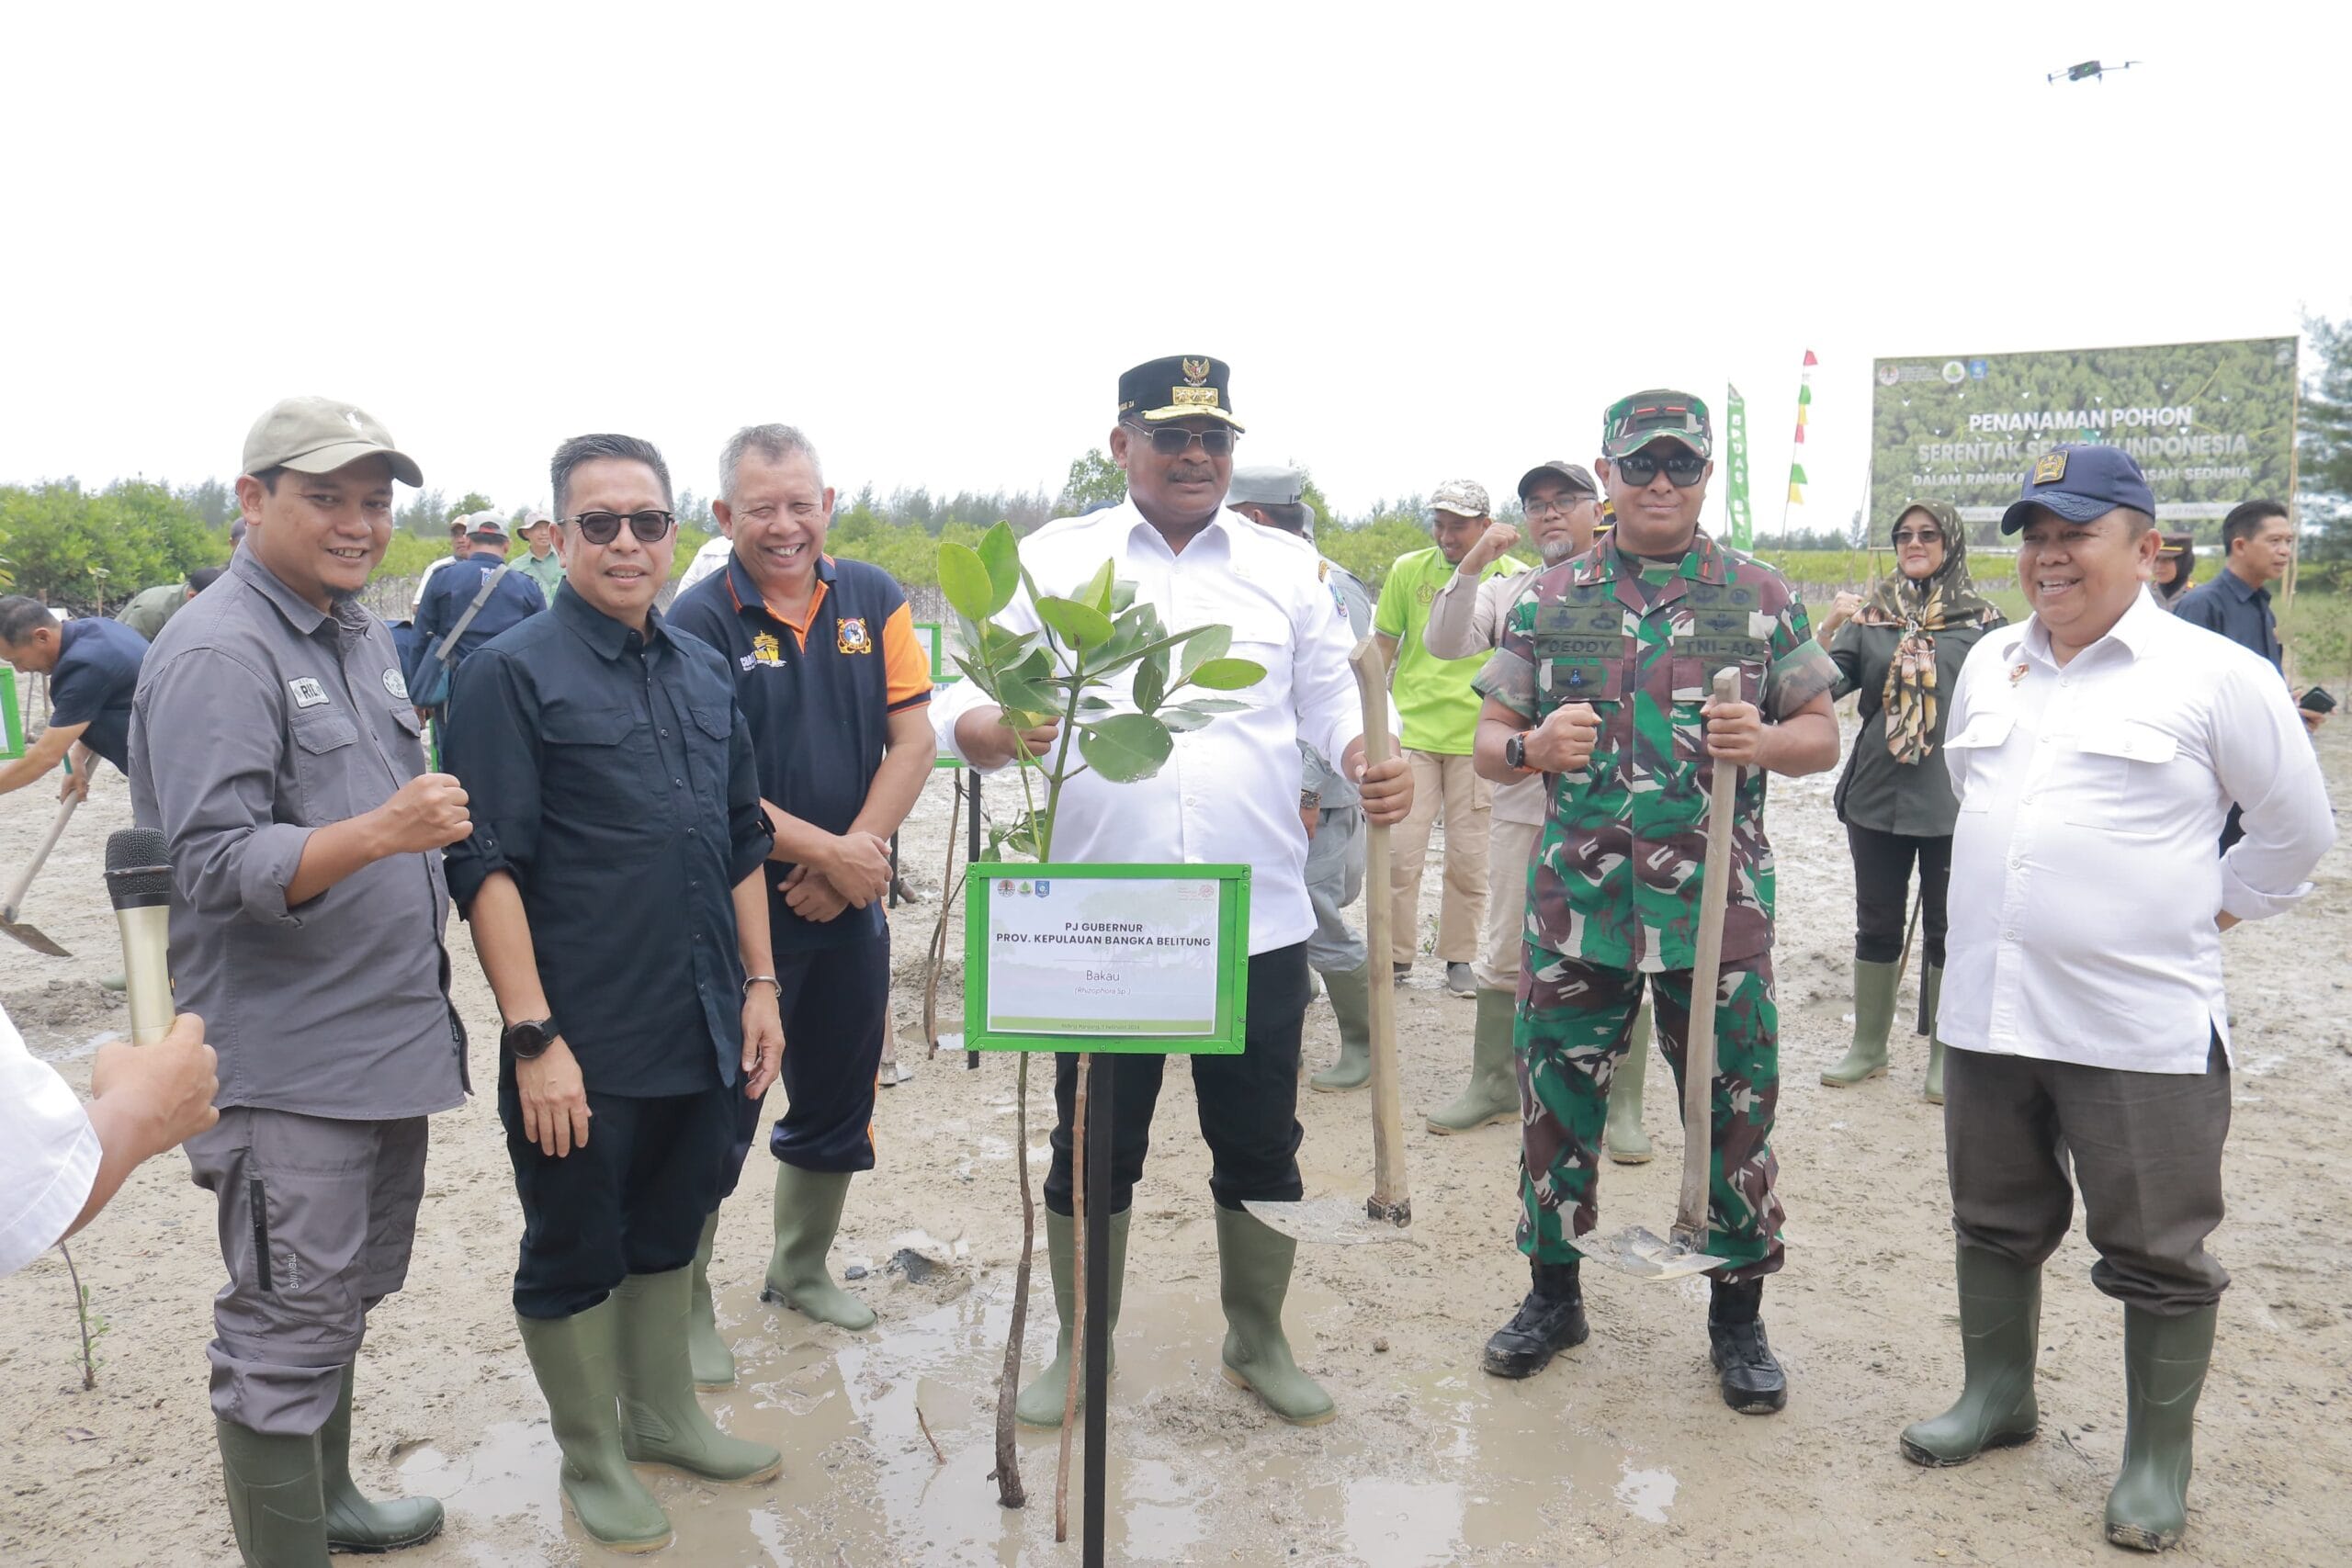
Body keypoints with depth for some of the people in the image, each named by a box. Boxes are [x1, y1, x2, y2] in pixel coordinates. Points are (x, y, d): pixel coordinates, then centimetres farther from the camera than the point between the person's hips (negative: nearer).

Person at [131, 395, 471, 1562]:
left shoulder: (360, 632, 11)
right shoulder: (218, 653, -17)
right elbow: (214, 864, -23)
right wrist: (380, 832, -35)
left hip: (385, 1039, 9)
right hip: (284, 1061, -9)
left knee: (346, 1297, 23)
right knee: (287, 1332, 3)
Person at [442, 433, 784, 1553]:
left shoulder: (703, 671, 9)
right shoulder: (511, 673, -10)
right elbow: (487, 868, -14)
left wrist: (759, 983, 10)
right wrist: (535, 1038, -18)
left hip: (703, 1032, 6)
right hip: (585, 1043, -6)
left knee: (668, 1236, 21)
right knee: (575, 1255, 11)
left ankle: (664, 1418, 40)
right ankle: (590, 1461, 30)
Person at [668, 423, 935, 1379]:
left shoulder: (873, 599, 3)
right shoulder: (700, 621, -10)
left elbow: (913, 739, -1)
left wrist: (859, 852, -12)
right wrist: (825, 852, -17)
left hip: (851, 904, 5)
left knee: (838, 1103, 18)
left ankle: (800, 1269, 38)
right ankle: (686, 1307, 22)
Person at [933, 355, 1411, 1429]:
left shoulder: (1288, 567, 8)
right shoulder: (1052, 561, 3)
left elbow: (1331, 700, 5)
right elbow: (971, 696, -3)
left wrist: (1371, 763, -17)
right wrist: (983, 727, -27)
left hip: (1258, 922, 2)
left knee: (1260, 1147, 13)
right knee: (1093, 1149, 12)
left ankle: (1258, 1340, 36)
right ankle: (1079, 1347, 33)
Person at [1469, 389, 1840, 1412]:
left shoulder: (1762, 598, 4)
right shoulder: (1546, 600, 6)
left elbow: (1824, 735, 8)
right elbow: (1487, 741, 8)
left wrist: (1766, 741, -14)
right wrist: (1531, 746, -15)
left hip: (1719, 906, -1)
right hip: (1575, 899, 1)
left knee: (1734, 1109, 7)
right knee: (1557, 1099, 9)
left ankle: (1737, 1310, 27)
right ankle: (1553, 1292, 29)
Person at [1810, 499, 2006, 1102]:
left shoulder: (1983, 622, 1)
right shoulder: (1870, 616, 6)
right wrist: (1829, 626, -17)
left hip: (1952, 800, -2)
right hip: (1876, 796, 2)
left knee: (1946, 929, 6)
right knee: (1877, 925, 12)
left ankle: (1944, 1057, 19)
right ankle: (1869, 1046, 26)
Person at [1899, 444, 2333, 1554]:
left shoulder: (2214, 673, -8)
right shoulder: (1989, 664, 8)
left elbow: (2298, 828, 2)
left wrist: (2210, 910, 3)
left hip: (2144, 1026, -5)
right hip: (1988, 1008, 5)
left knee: (2156, 1253, 8)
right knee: (1995, 1223, 18)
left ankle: (2159, 1459, 26)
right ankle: (1997, 1396, 38)